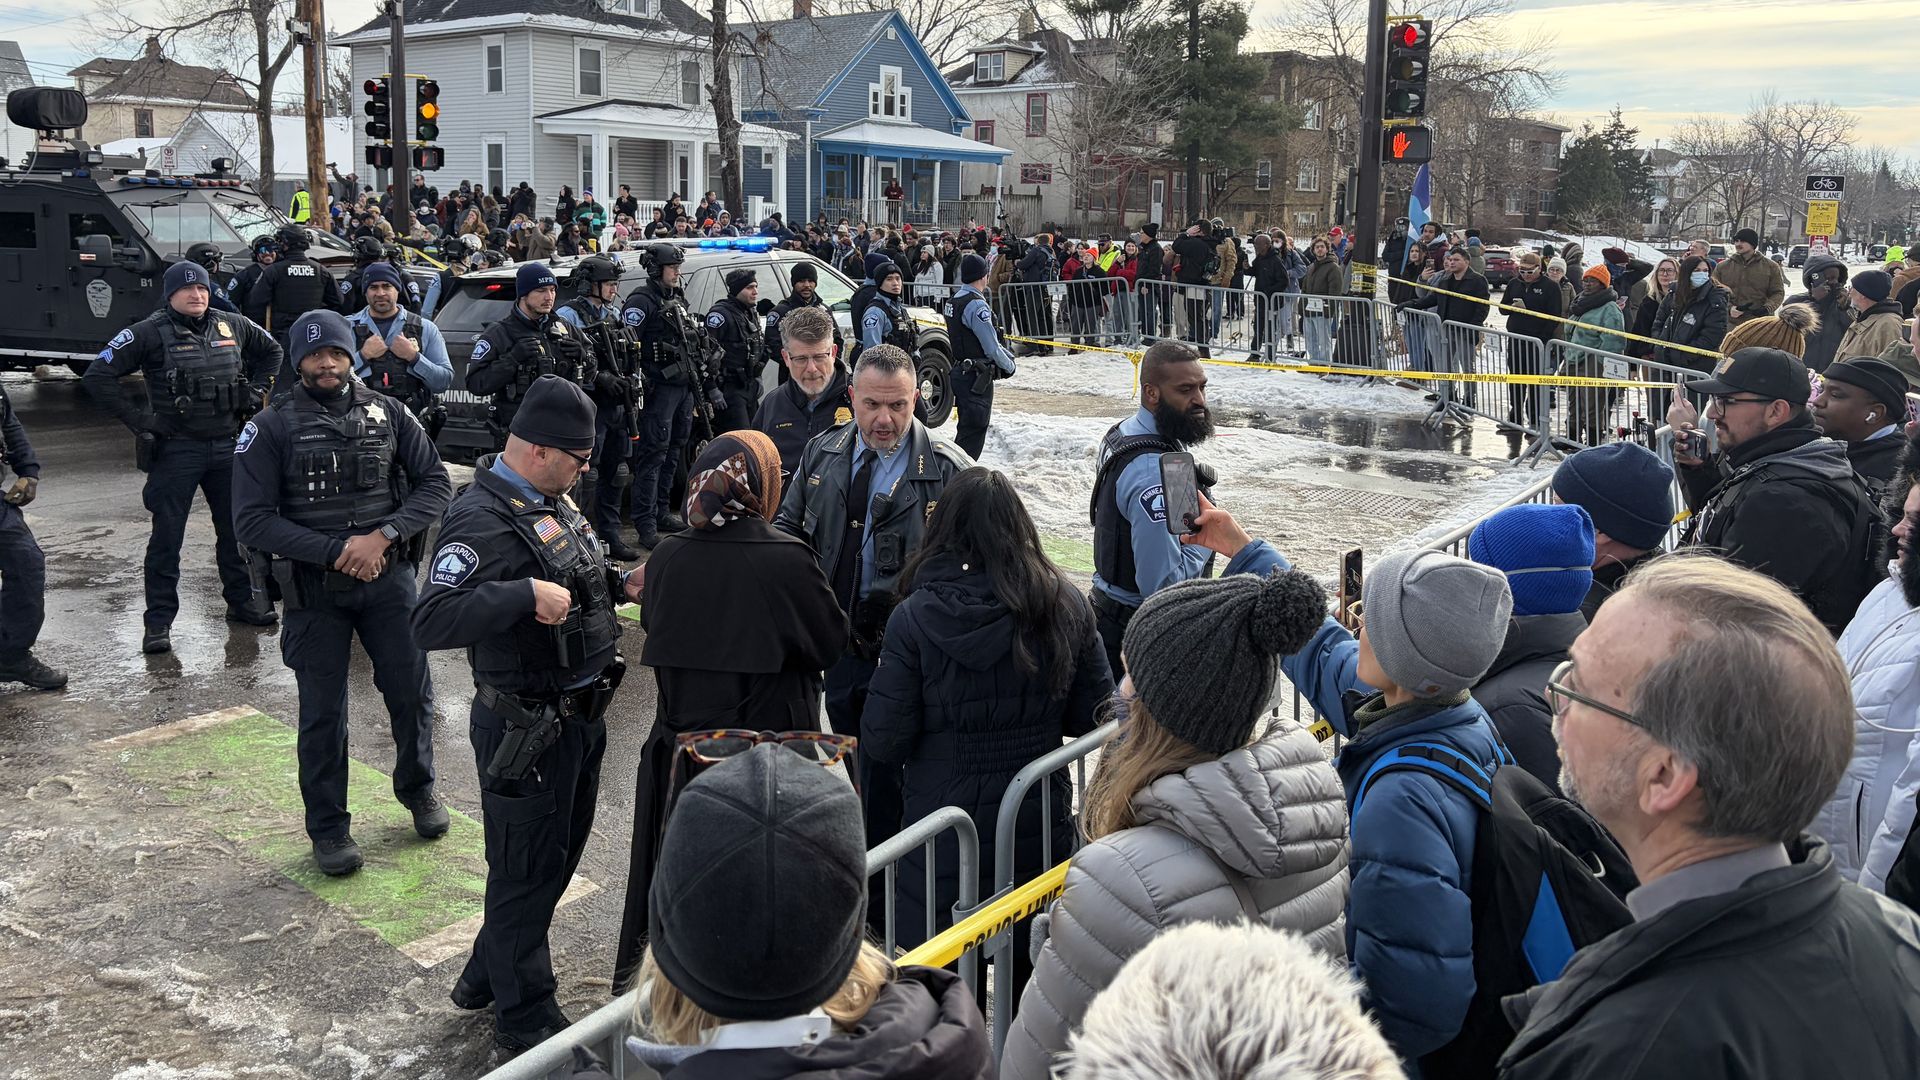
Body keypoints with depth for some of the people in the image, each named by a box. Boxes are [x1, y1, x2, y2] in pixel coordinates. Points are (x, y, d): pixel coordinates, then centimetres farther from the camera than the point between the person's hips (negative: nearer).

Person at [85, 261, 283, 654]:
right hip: (175, 450, -4)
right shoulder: (149, 333, -9)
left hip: (228, 446, 4)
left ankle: (241, 600, 29)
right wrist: (137, 419, -12)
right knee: (167, 536, 1)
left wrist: (256, 392, 12)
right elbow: (98, 376, -10)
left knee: (236, 528, 14)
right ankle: (159, 620, 7)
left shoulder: (232, 326, 4)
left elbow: (271, 350, 23)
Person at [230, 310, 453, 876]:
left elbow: (435, 483, 0)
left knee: (412, 691, 12)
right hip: (315, 589, -2)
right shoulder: (271, 429, -5)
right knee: (322, 712, 7)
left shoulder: (388, 414, 1)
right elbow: (251, 521, -10)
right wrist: (336, 550, -18)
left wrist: (383, 535, -15)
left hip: (389, 577, 2)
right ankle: (329, 827, 23)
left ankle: (417, 788, 37)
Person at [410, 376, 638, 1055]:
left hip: (579, 715, 10)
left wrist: (620, 585, 8)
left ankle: (486, 978, 43)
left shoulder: (552, 502, 7)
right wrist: (527, 594, -37)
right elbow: (431, 623, -33)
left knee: (559, 855, 23)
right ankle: (525, 1018, 26)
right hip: (526, 730, -9)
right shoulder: (481, 519, -21)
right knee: (527, 871, 7)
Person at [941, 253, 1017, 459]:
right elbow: (991, 346, -19)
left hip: (959, 371, 9)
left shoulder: (953, 301, 11)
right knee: (973, 433, -4)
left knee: (966, 429, 18)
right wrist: (1009, 366, -2)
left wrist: (1008, 355, 11)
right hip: (976, 378, -9)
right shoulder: (976, 305, -19)